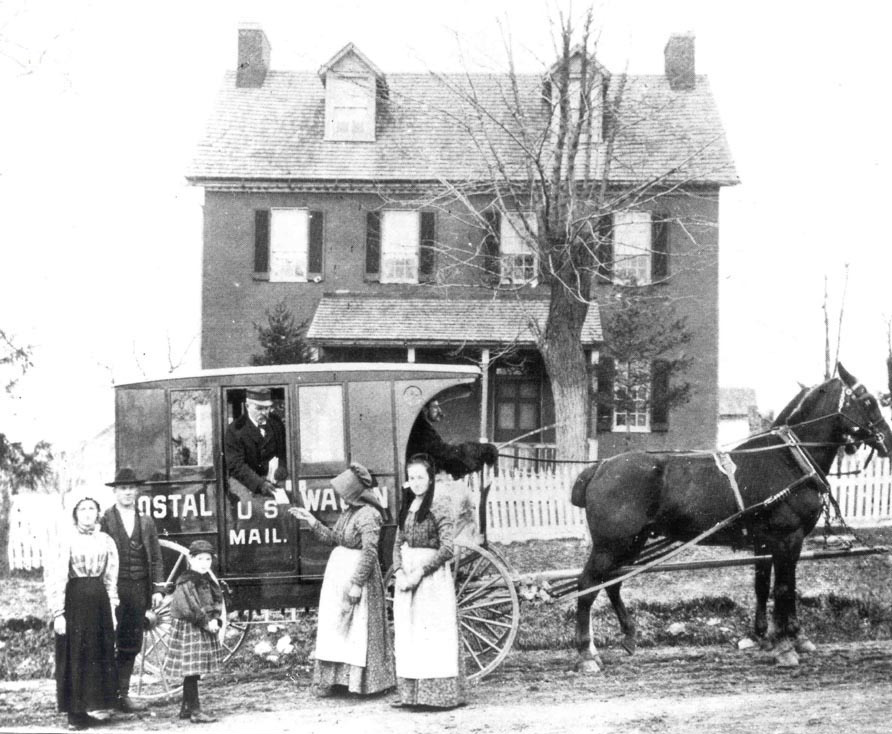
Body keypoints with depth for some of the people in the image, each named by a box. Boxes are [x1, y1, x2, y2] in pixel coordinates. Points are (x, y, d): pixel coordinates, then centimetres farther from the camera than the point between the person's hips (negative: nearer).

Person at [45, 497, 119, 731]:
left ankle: (83, 711, 15)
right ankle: (74, 714, 3)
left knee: (99, 656, 6)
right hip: (75, 600, -5)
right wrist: (58, 613, -13)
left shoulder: (106, 541, 8)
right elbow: (58, 579, -8)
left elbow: (111, 580, 12)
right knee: (74, 656, -2)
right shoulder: (68, 541, -5)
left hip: (99, 600, 5)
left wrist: (112, 610, 9)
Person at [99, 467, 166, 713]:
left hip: (139, 589, 4)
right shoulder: (104, 520, 1)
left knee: (130, 646, 6)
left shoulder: (146, 522, 14)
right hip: (112, 589, -4)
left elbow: (155, 558, 13)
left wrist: (158, 589, 4)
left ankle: (123, 695, 13)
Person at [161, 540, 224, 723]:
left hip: (205, 629, 8)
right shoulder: (185, 582, -15)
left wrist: (215, 621, -7)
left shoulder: (208, 581, 11)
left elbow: (217, 603, 10)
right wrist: (206, 623, -14)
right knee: (191, 670, -6)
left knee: (193, 672, 14)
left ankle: (186, 708, 23)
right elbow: (188, 610, -20)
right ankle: (195, 711, -4)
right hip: (188, 630, -8)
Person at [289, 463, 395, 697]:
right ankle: (329, 679, 18)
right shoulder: (349, 511, 10)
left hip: (356, 572, -10)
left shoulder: (368, 515, -18)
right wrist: (311, 521, 13)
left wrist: (357, 583, -24)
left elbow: (369, 552, -23)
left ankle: (358, 680, 4)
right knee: (332, 626, 12)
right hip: (338, 572, 10)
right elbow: (333, 539, 18)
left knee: (356, 627, -3)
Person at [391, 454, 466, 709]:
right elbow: (398, 544, 13)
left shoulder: (439, 508, -7)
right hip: (406, 576, 6)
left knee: (433, 633, -6)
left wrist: (420, 572, -16)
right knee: (408, 636, 6)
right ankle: (410, 693, 10)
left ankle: (439, 694, -3)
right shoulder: (406, 508, 13)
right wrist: (399, 572, -4)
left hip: (432, 575, -6)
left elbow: (447, 549, -12)